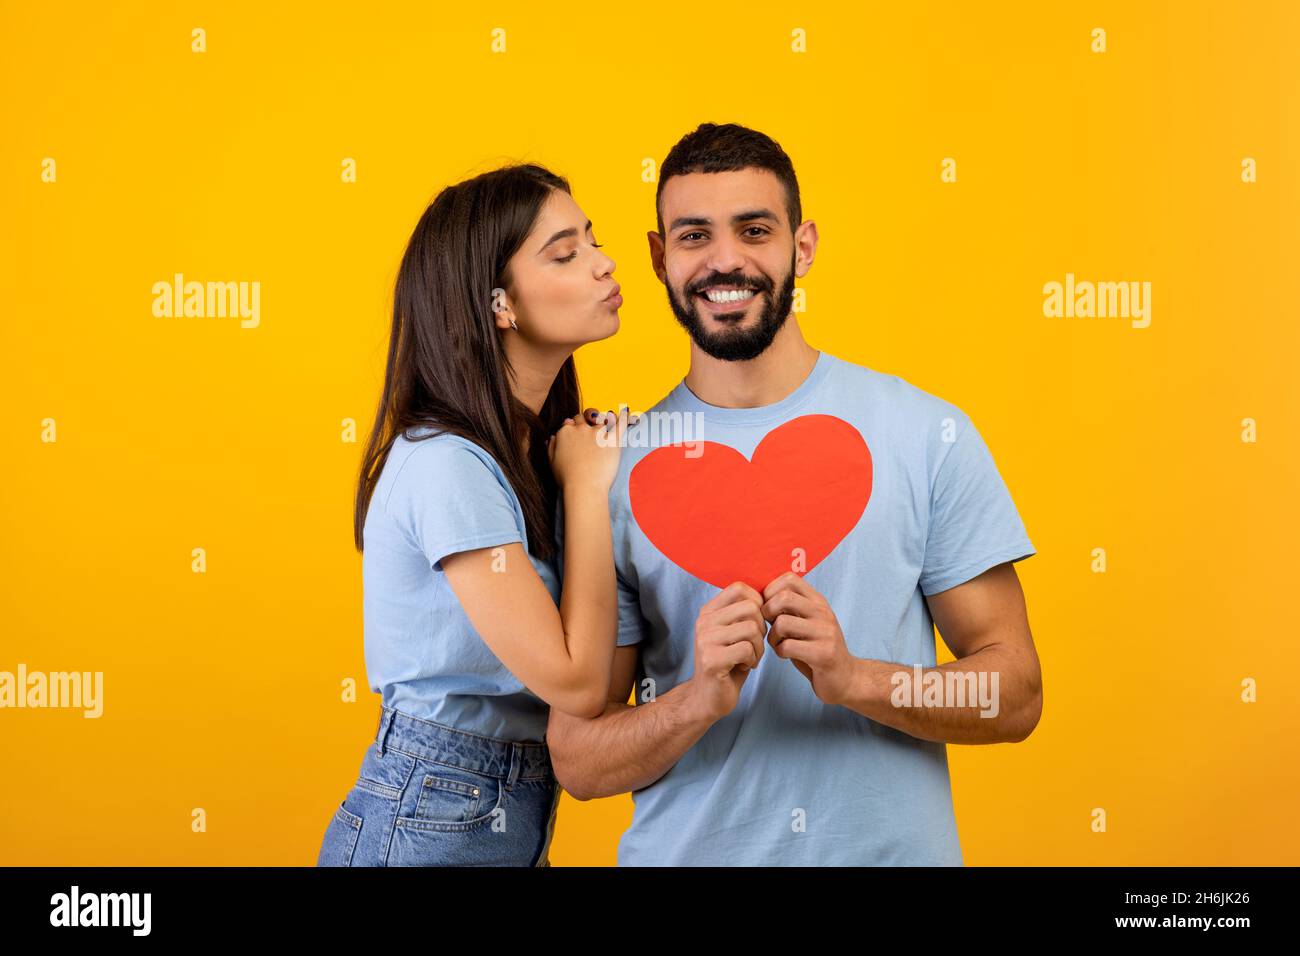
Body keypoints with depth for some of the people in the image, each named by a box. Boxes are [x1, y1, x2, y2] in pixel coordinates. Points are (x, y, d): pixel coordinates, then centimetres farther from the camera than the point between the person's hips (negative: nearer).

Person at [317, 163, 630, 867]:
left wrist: (587, 479, -5)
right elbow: (575, 681, -23)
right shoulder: (445, 465, -21)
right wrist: (586, 487, -15)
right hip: (429, 832, -8)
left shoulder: (527, 449, 6)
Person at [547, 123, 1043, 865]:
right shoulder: (615, 469, -5)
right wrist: (701, 699, -22)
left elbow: (1014, 695, -5)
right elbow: (577, 760, -4)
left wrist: (855, 679, -21)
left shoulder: (930, 435, -7)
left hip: (892, 847, 0)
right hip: (685, 849, 1)